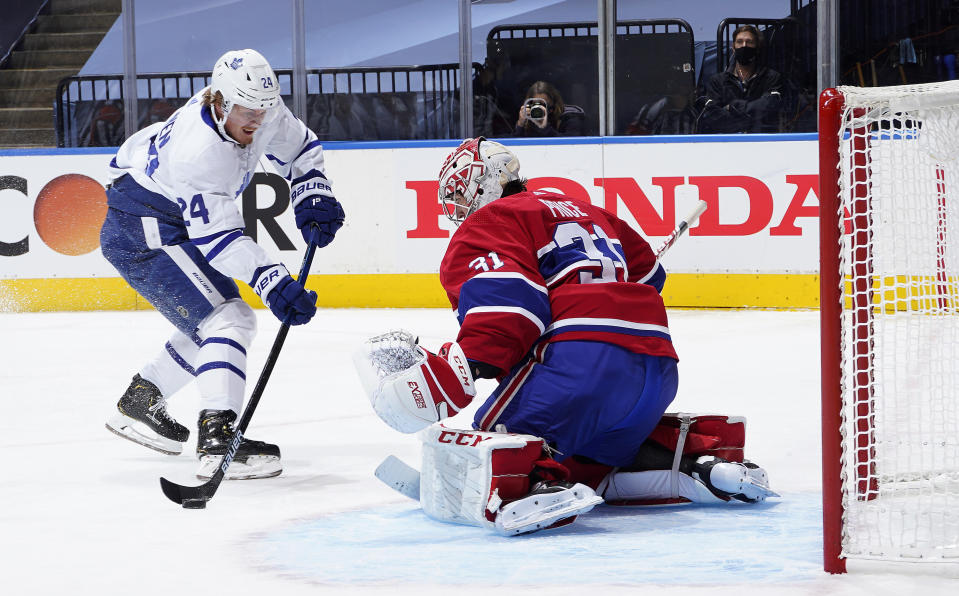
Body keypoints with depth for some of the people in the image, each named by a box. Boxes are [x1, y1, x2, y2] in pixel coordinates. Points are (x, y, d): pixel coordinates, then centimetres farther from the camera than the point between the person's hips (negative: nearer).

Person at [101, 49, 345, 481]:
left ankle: (139, 400, 34)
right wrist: (273, 283, -38)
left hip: (179, 227, 10)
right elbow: (217, 238, -32)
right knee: (228, 319, -22)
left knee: (213, 322, 20)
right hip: (143, 234, -10)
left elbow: (299, 147, 12)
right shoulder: (199, 150, -34)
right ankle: (218, 440, -32)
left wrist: (313, 197, -4)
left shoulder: (262, 110, -9)